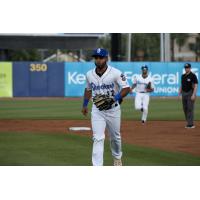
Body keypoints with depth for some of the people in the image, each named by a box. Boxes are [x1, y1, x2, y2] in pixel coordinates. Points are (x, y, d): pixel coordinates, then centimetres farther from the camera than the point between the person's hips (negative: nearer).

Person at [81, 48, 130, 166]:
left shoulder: (116, 73, -15)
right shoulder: (89, 74, -1)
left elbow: (126, 88, -16)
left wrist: (114, 99, -28)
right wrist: (85, 105, 15)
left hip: (113, 109, -1)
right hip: (97, 111, 1)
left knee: (115, 137, 17)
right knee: (98, 138, -10)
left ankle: (117, 158, 45)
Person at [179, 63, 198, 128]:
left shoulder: (193, 76, -9)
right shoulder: (183, 76, 12)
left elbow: (195, 86, -13)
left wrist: (193, 95, -21)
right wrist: (179, 93, 9)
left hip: (190, 93, -7)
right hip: (184, 93, 7)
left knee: (190, 108, -10)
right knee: (185, 108, 7)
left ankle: (191, 124, -9)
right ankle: (188, 123, 15)